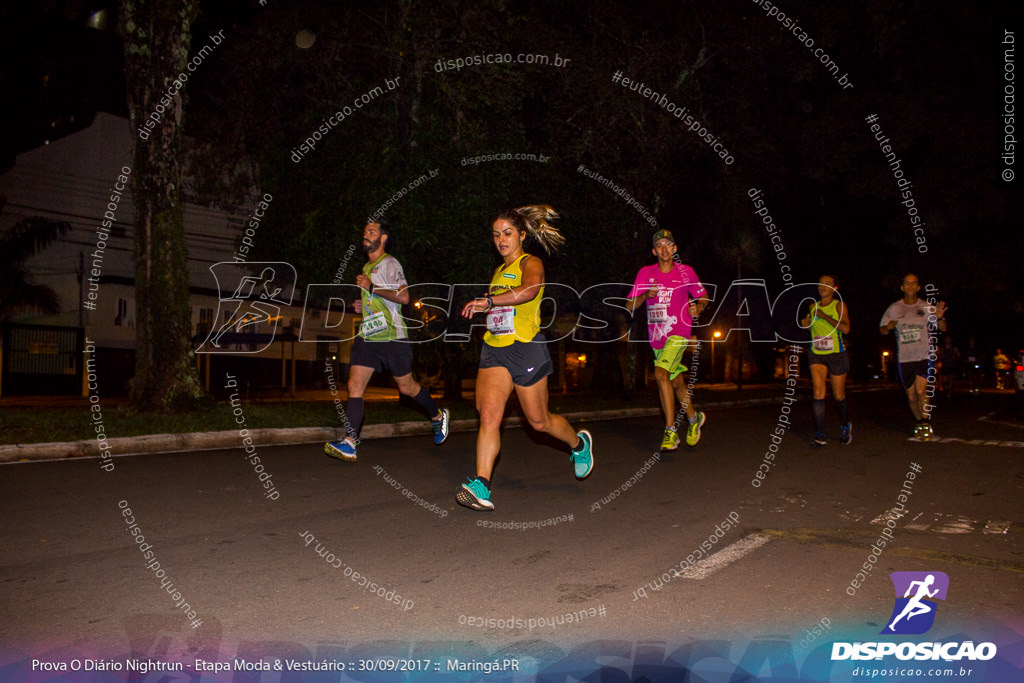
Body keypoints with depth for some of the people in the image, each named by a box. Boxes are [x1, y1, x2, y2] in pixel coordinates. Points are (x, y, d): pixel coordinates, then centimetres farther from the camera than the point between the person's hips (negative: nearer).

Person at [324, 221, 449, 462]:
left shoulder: (389, 264, -7)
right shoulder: (367, 268, 20)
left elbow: (403, 297, -20)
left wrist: (371, 287, -18)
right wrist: (362, 306, 13)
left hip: (391, 337, -7)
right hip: (367, 337, 7)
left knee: (407, 387, 4)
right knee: (354, 386, -7)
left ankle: (438, 416, 30)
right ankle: (349, 444, -10)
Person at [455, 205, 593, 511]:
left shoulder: (531, 263, -5)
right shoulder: (499, 271, 18)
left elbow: (529, 291, -29)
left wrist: (489, 301, -36)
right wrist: (487, 308, 13)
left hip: (526, 348, -6)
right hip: (494, 349, 6)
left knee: (539, 421, 8)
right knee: (488, 414, -13)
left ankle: (579, 443, 38)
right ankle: (481, 488, -14)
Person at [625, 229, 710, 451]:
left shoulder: (686, 272, -1)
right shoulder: (645, 273, 3)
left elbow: (704, 297, 12)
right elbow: (629, 306, 1)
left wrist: (698, 308, -11)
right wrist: (646, 295, -19)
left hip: (678, 333, -4)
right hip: (656, 337, 4)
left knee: (661, 373, -24)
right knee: (677, 382, 14)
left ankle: (671, 431, -19)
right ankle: (694, 418, 40)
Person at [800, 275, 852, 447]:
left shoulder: (839, 305, -4)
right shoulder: (813, 307, 9)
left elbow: (845, 328, -18)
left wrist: (824, 316, -21)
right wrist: (806, 323, 3)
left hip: (836, 355, -3)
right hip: (816, 355, 3)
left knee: (838, 395, 7)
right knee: (818, 392, -11)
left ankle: (845, 426, 34)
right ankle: (820, 435, -8)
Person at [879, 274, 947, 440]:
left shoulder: (927, 307, 2)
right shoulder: (894, 308, 5)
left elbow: (943, 328, 4)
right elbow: (882, 330, 9)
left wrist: (940, 318, -18)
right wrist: (888, 327, -15)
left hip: (924, 356, -2)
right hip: (904, 358, 2)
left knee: (921, 391, -18)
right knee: (911, 396, 9)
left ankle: (926, 424, -3)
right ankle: (918, 423, 30)